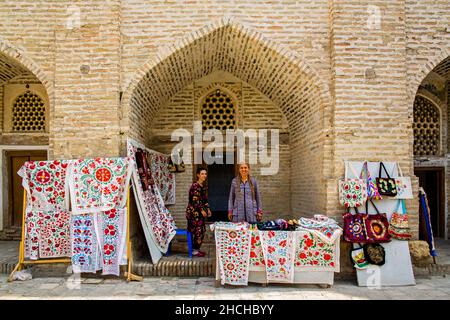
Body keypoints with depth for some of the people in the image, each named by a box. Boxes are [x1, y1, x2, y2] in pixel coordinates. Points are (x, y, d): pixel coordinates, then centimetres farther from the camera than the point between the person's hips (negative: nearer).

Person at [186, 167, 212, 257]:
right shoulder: (195, 186, -16)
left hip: (200, 212, 9)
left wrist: (207, 208, 11)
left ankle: (196, 249, 21)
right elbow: (194, 200, -20)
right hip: (194, 211, -9)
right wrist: (202, 210, -17)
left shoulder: (203, 186, 12)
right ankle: (194, 250, 6)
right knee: (198, 231, -5)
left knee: (202, 230, 11)